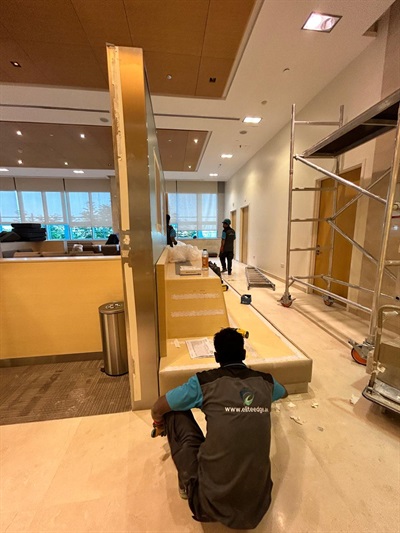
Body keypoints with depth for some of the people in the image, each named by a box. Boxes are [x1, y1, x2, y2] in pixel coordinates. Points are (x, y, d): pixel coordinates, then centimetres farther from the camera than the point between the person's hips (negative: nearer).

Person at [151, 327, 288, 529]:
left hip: (210, 503, -3)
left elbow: (157, 409, 1)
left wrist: (159, 426, 24)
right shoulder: (266, 382, 1)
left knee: (175, 413, 10)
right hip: (257, 505, 4)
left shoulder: (205, 381, -10)